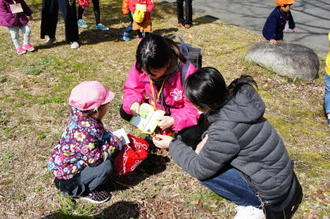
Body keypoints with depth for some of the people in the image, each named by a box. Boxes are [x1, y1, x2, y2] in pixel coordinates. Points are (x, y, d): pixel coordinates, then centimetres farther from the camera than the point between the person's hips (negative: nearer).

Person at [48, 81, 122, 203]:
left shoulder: (80, 116, -8)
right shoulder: (85, 130, -34)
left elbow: (102, 134, 9)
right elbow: (94, 159, -30)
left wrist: (112, 138, -7)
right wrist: (111, 145, -19)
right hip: (67, 174, -9)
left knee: (106, 155, 11)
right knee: (105, 166, -21)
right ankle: (81, 191, 0)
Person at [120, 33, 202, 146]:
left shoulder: (187, 71, -34)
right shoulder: (140, 66, -20)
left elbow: (194, 107, -26)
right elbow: (132, 89, -3)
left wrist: (174, 120, -41)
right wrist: (133, 102, -27)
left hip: (178, 113, -4)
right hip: (154, 108, 4)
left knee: (191, 135, -32)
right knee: (125, 111, -11)